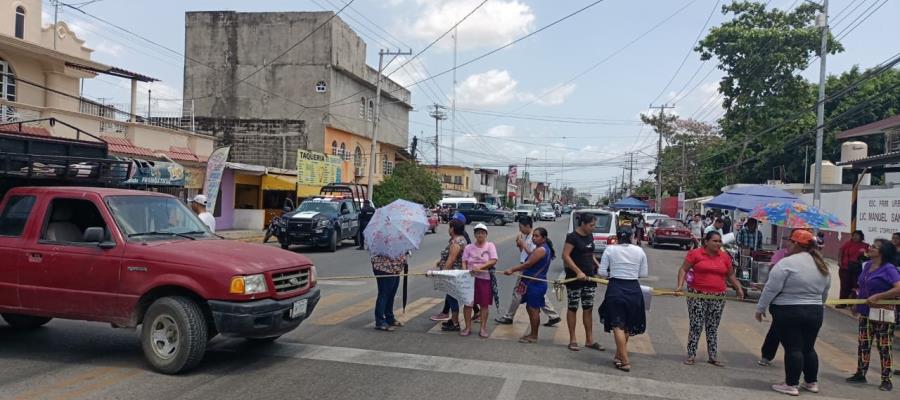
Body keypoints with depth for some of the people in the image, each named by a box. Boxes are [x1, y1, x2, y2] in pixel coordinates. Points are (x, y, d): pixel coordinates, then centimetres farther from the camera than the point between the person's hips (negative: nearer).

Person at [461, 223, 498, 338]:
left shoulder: (490, 246, 0)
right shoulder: (469, 247, 8)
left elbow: (493, 261, -10)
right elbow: (464, 261, 5)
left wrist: (480, 267, -21)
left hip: (485, 278, -2)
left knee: (484, 304, 4)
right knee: (467, 303, 1)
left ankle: (483, 328, 14)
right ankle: (468, 327, 13)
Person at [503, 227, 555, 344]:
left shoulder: (541, 250, -17)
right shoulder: (544, 249, 15)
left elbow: (528, 264, -19)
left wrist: (512, 270, -14)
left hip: (535, 284, -11)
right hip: (533, 283, 11)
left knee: (533, 309, -3)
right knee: (530, 308, 16)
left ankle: (534, 336, 6)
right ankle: (532, 333, 26)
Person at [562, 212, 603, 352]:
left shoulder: (590, 236, 9)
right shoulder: (573, 237, -14)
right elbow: (565, 256, -20)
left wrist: (598, 266, 5)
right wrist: (578, 272, -24)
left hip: (589, 277, 7)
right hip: (574, 278, -7)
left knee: (588, 309, 10)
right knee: (573, 308, 4)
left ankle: (589, 340, 18)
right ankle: (572, 340, 13)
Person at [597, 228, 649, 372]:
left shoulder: (610, 250, -4)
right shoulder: (639, 251, 1)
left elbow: (602, 272, -3)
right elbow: (644, 274, 5)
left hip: (615, 288, -3)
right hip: (634, 289, 3)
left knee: (618, 326, 1)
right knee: (627, 326, 18)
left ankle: (625, 361, -4)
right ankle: (619, 356, 27)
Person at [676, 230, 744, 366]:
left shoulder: (725, 256, 8)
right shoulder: (695, 253, -3)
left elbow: (730, 275, 18)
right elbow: (683, 269, -2)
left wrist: (739, 288, 7)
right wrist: (680, 285, -14)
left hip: (718, 298, 3)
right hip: (698, 296, -3)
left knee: (713, 328, 10)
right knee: (696, 327, -2)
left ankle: (713, 356, 19)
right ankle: (691, 355, 8)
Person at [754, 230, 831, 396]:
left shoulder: (788, 262, -15)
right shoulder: (822, 266, 8)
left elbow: (771, 288, -15)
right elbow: (824, 294, 17)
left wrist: (760, 308, -7)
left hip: (789, 313, -7)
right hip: (815, 312, 7)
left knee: (792, 348, -2)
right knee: (808, 348, 17)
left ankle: (791, 385, 2)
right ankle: (812, 382, 26)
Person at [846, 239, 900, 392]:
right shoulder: (867, 265, 7)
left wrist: (877, 297, -26)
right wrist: (857, 304, 18)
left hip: (882, 314, -8)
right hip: (866, 312, 8)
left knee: (884, 347, 1)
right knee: (863, 344, 13)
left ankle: (886, 380, 10)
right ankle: (860, 374, 23)